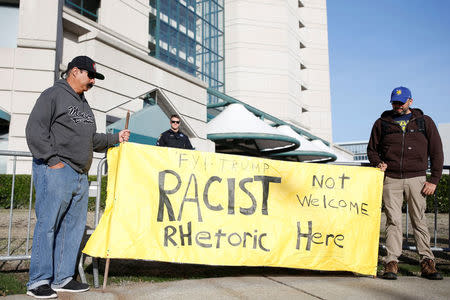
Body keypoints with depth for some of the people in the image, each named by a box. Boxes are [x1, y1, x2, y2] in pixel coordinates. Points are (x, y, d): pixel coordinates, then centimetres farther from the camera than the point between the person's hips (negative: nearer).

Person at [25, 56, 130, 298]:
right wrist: (52, 159, -16)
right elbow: (35, 130, -10)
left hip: (80, 175, 8)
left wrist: (115, 139, 19)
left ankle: (62, 278, 15)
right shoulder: (53, 95, -1)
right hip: (56, 171, -8)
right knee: (47, 225, -6)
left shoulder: (83, 104, 24)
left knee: (74, 226, 7)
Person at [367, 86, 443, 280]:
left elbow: (436, 152, 10)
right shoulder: (382, 123, 12)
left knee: (419, 220, 2)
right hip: (390, 179, 0)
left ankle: (427, 263, 8)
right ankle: (391, 262, -2)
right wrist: (378, 163, -2)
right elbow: (372, 148, 19)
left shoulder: (425, 122, 11)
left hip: (416, 178, 0)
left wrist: (434, 180, 2)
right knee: (393, 220, -4)